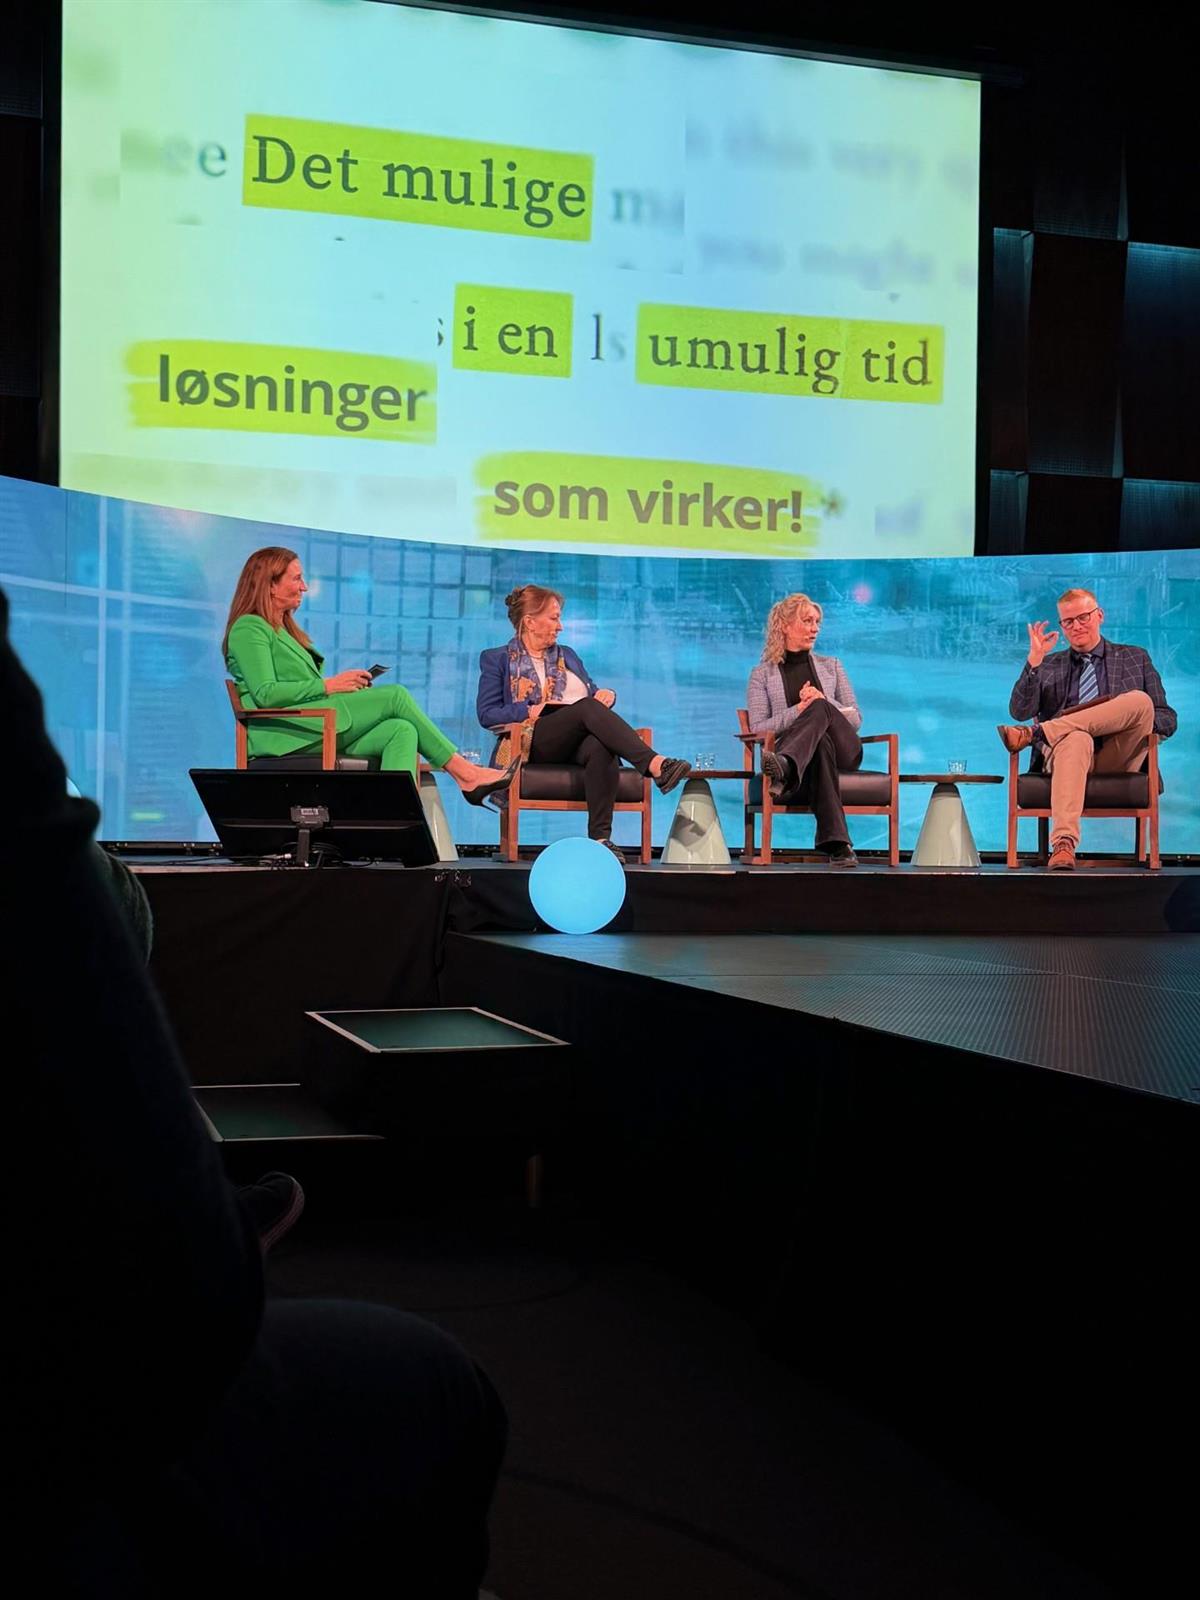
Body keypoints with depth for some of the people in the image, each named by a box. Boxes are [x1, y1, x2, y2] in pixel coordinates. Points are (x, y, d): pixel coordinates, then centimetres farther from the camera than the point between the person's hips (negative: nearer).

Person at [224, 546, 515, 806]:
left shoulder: (283, 629, 28)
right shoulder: (248, 628, -2)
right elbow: (265, 694, -15)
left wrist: (344, 684, 5)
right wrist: (327, 686, -12)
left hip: (315, 735, 9)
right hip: (283, 735, -9)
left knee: (401, 731, -17)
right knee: (395, 695, -16)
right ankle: (465, 774, -10)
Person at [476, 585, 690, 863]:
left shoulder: (566, 655, 29)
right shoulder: (496, 660, 15)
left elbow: (594, 694, 25)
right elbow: (486, 714, 3)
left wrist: (607, 695, 0)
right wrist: (531, 710, -12)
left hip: (577, 741, 4)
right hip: (533, 741, -4)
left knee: (601, 748, -36)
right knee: (587, 707, -34)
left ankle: (600, 836, -45)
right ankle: (655, 765, -49)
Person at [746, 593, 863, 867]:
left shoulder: (831, 666, 22)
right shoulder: (762, 674, 13)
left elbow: (856, 719, 15)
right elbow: (757, 729, 1)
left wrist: (822, 703, -6)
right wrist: (800, 710, -14)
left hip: (842, 756, 2)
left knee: (820, 709, -31)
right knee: (821, 745, -40)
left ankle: (785, 768, -62)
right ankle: (836, 844, -57)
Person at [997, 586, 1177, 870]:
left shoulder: (1135, 658, 23)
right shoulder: (1047, 666, 24)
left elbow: (1168, 721, 17)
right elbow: (1020, 712, 7)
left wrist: (1133, 716, -6)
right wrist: (1034, 660, -4)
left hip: (1118, 761, 1)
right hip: (1065, 752, -1)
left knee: (1140, 700, -28)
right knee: (1076, 739, -39)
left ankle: (1035, 733, -27)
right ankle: (1064, 843, -54)